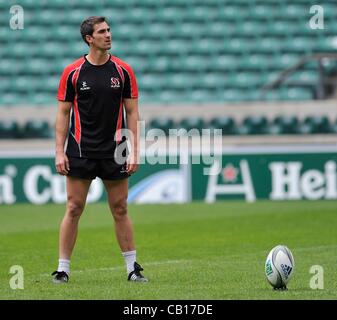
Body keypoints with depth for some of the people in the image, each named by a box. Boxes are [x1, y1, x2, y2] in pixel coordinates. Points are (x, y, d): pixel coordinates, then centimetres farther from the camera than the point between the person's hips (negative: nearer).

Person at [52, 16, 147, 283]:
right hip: (80, 151, -1)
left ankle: (132, 267, 12)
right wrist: (59, 151, -3)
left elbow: (132, 112, 4)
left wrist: (135, 151, -3)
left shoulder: (123, 71, 2)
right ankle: (63, 268, 5)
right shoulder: (73, 72, -1)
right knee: (74, 209, -1)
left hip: (114, 151, 1)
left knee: (120, 210, 5)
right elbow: (63, 113, 3)